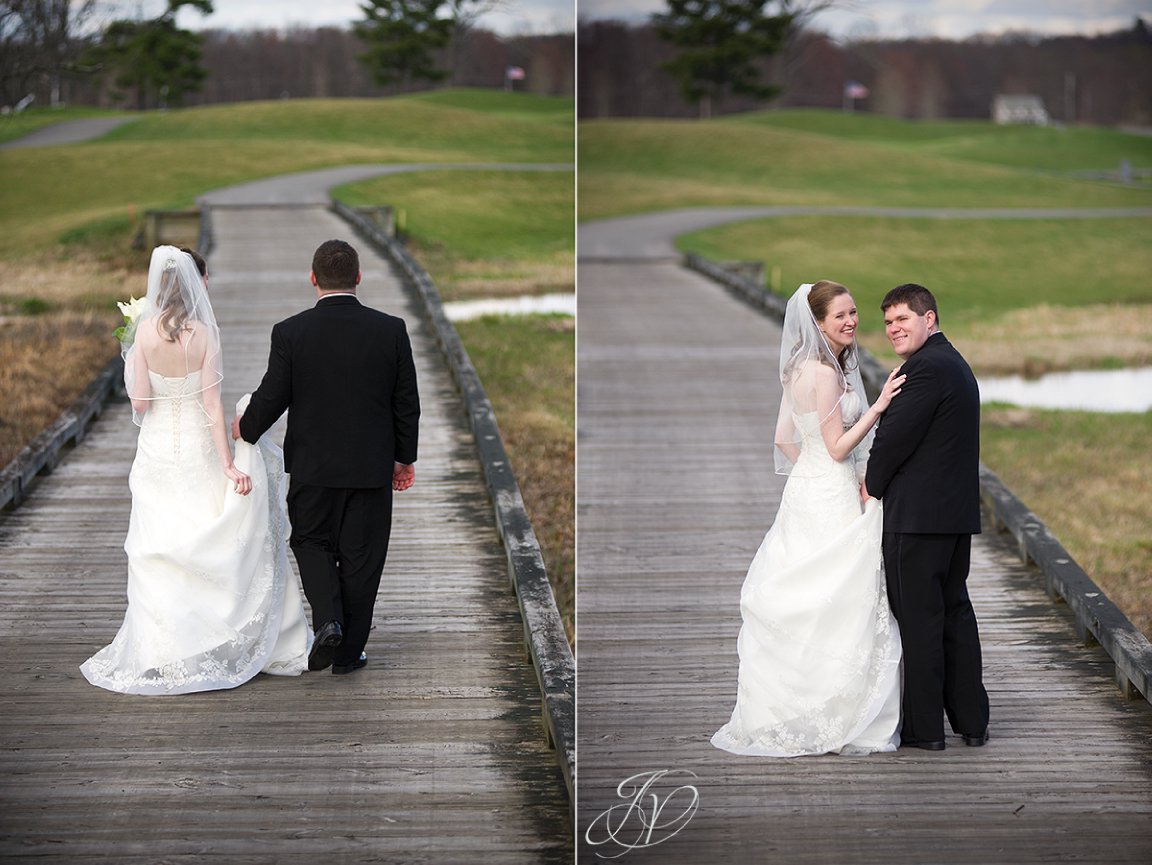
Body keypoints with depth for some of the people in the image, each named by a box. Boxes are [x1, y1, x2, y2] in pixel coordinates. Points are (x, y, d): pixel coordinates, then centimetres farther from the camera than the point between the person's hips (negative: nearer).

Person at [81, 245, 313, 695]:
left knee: (157, 555, 8)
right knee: (211, 545, 12)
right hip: (198, 450, -1)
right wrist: (229, 464, -12)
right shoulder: (204, 334, -12)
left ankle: (158, 655, 8)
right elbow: (212, 404, -14)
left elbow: (140, 402, -8)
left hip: (157, 451, 1)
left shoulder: (145, 331, -8)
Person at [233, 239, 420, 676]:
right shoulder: (391, 329, -6)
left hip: (313, 464, -1)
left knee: (312, 542, 17)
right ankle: (349, 651, 16)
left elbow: (271, 398, -5)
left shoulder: (290, 332, -11)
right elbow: (407, 402, 0)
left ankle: (327, 620, -5)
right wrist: (405, 457, 13)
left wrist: (245, 428, 15)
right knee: (361, 557, 11)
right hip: (372, 466, 1)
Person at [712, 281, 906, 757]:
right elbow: (838, 448, -16)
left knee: (799, 608, 11)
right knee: (837, 607, -3)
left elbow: (784, 439, 15)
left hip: (807, 491, 9)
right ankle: (831, 720, 1)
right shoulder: (826, 374, -17)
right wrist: (879, 405, -19)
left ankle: (780, 714, 15)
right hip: (831, 501, -9)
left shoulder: (801, 368, 11)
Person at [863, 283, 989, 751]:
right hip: (956, 511, 10)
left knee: (918, 618, -4)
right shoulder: (953, 363, 17)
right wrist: (880, 481, 9)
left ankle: (923, 726, 0)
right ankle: (971, 720, 17)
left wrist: (872, 485, -1)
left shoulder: (927, 367, -16)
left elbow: (896, 436, -17)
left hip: (918, 515, -10)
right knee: (955, 612, 13)